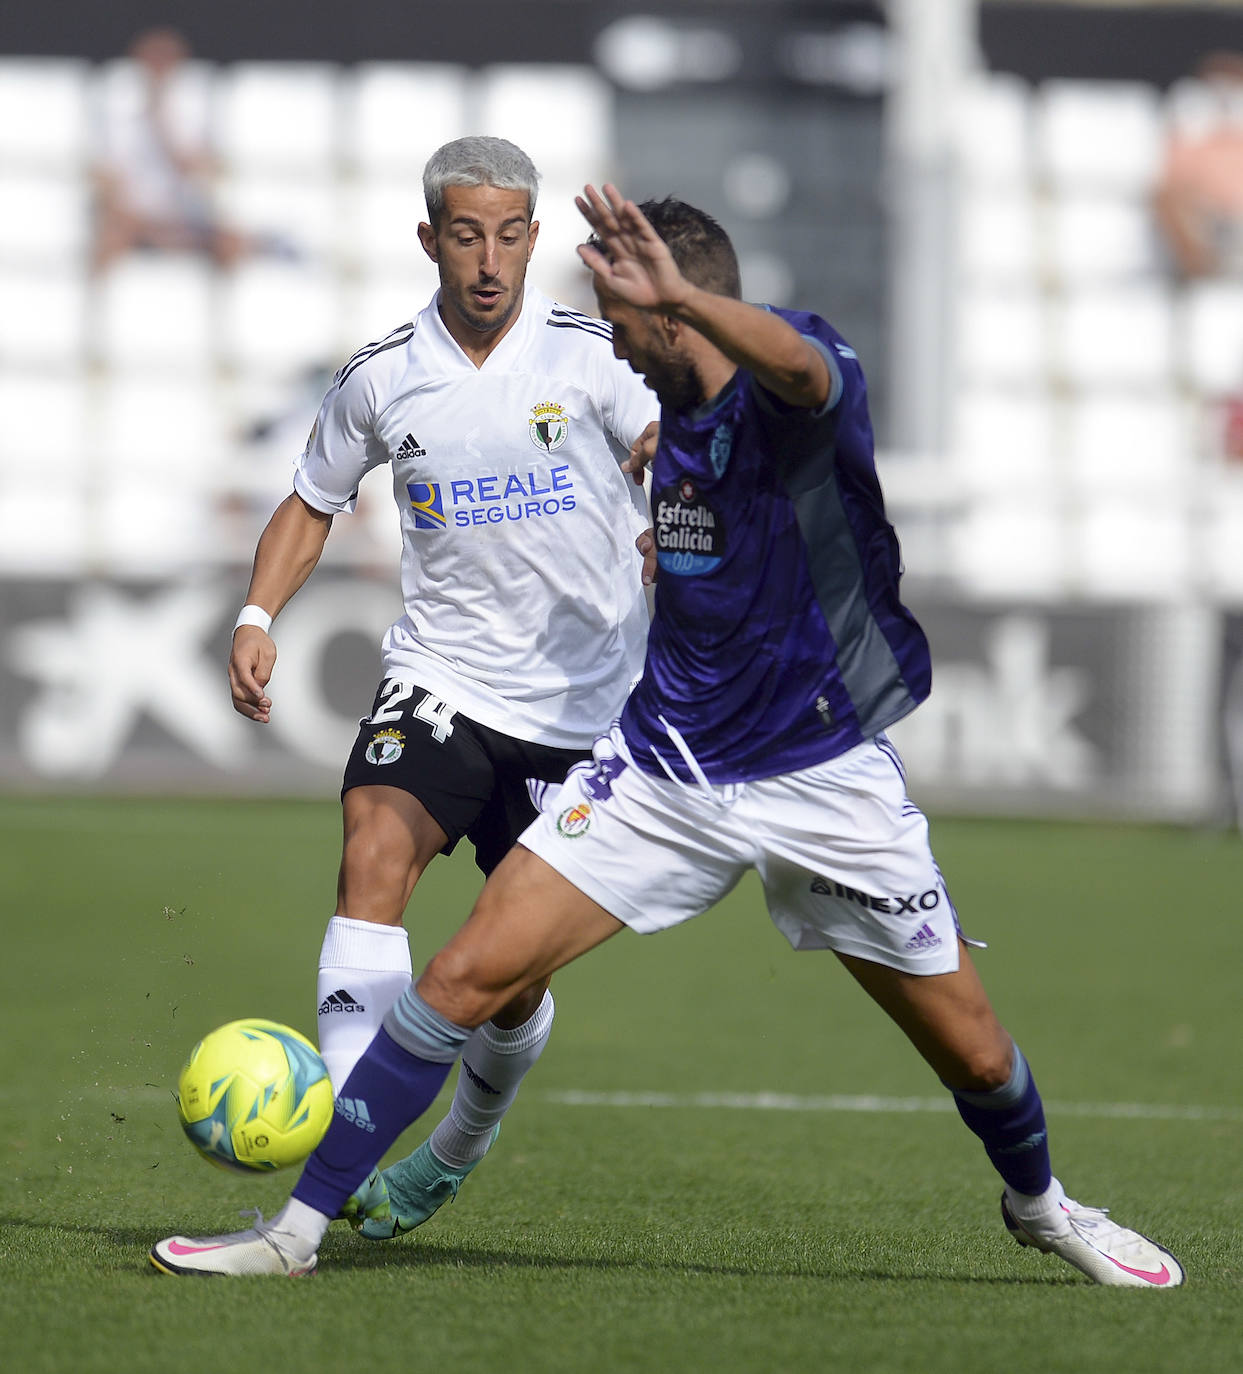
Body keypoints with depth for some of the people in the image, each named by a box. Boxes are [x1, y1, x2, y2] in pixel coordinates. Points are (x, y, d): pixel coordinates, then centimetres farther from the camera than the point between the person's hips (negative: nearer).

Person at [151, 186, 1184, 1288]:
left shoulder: (805, 384, -18)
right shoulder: (655, 416, 4)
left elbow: (800, 367, -46)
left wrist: (678, 293, -62)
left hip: (825, 774, -5)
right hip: (665, 764, 5)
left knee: (972, 1052, 5)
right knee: (469, 972, -9)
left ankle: (1037, 1202, 39)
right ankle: (298, 1228, -3)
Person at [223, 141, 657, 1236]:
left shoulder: (596, 357, -4)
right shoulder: (382, 378, 2)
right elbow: (312, 505, 16)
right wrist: (257, 619, 2)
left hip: (581, 707, -1)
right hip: (440, 681, 1)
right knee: (377, 848, -29)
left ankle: (462, 1147, 37)